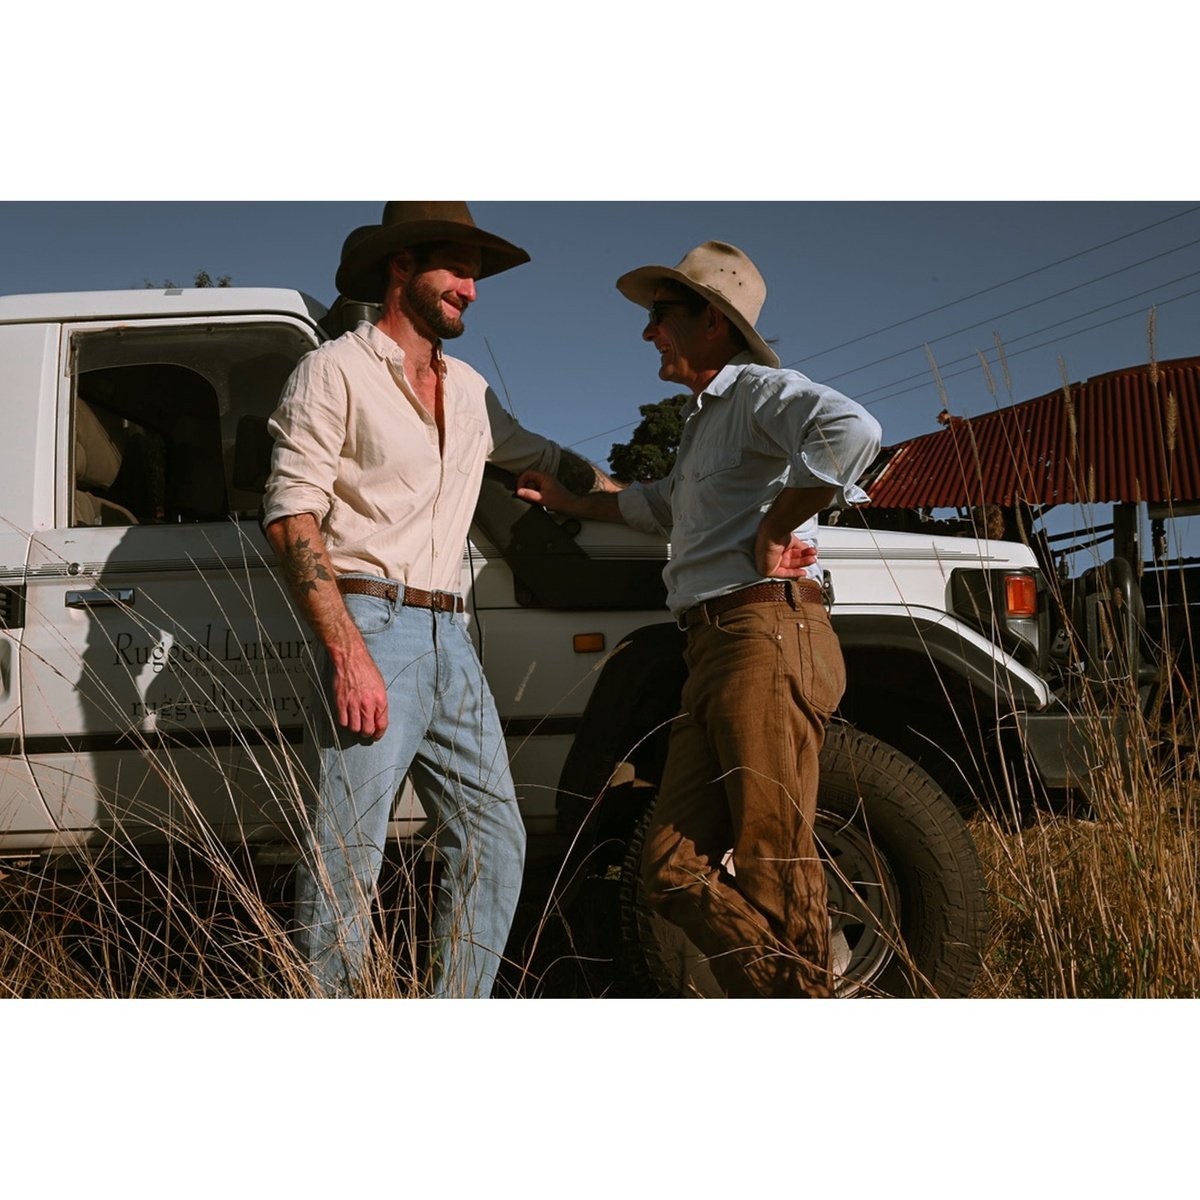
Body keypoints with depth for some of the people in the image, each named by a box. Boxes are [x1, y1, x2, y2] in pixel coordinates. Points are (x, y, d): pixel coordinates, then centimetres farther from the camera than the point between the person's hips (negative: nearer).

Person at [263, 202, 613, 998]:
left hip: (449, 635, 7)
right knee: (348, 854, -7)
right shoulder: (337, 371, -1)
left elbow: (546, 458, 34)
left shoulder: (470, 392, 19)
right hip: (373, 626, -7)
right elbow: (292, 515, -10)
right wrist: (347, 654, -20)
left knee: (494, 841, 6)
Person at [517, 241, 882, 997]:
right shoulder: (704, 416, 27)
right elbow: (670, 508, 47)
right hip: (714, 651, 10)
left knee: (774, 866, -7)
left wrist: (774, 530, -19)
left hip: (765, 638, -10)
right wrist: (572, 501, 49)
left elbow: (852, 428, -26)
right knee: (677, 868, 5)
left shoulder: (761, 391, -3)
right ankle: (774, 995, 12)